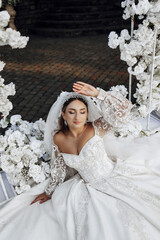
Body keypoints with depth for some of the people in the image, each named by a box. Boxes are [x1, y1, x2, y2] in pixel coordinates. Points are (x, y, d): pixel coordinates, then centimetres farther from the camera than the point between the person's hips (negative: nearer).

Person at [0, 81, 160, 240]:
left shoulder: (96, 128, -11)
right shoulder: (58, 139, -3)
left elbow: (123, 108, -21)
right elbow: (59, 169, 11)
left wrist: (97, 93, -24)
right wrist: (49, 192, 18)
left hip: (114, 177, -2)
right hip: (89, 188, 2)